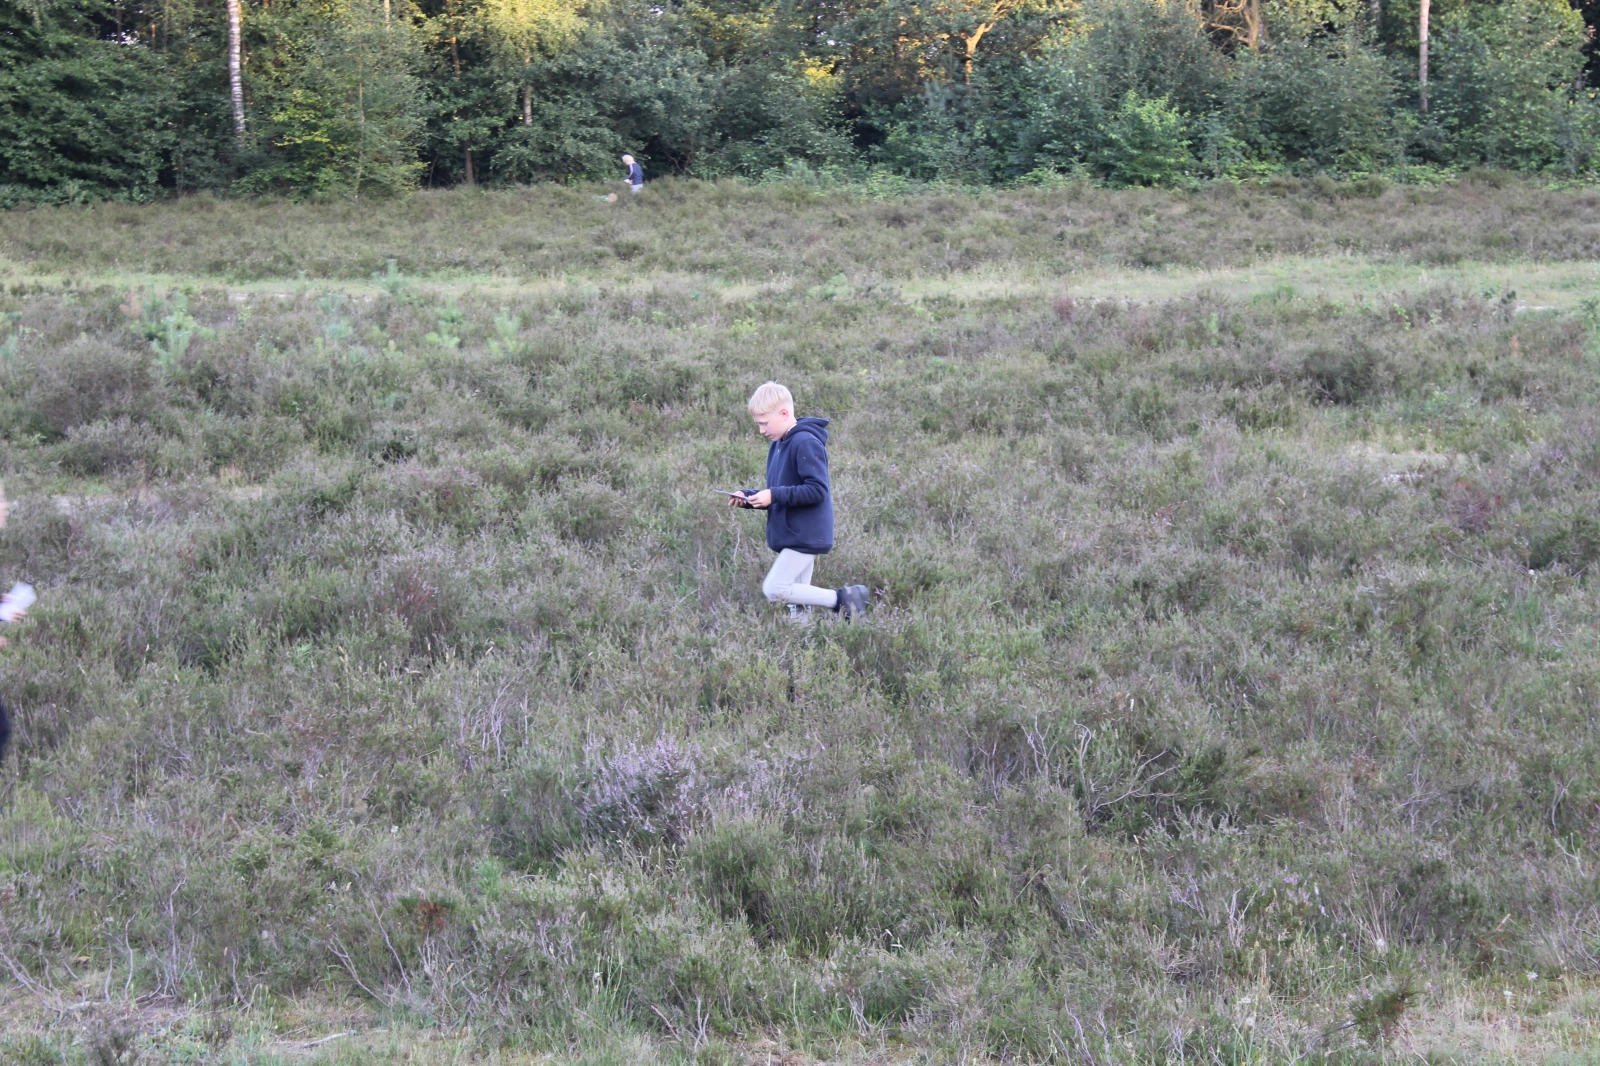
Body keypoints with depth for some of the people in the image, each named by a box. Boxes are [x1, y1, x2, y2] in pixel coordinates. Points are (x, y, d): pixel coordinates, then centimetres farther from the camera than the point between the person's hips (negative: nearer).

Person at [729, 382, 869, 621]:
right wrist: (749, 497, 2)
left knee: (774, 589, -15)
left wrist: (774, 495, -24)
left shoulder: (806, 443, -16)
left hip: (805, 536, -10)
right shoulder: (777, 445, 14)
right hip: (793, 537, 10)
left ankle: (843, 598, -9)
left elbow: (818, 491, -23)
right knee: (798, 604, 9)